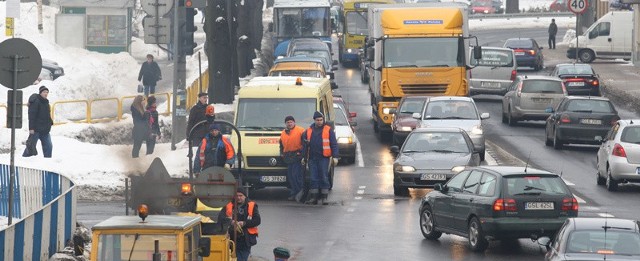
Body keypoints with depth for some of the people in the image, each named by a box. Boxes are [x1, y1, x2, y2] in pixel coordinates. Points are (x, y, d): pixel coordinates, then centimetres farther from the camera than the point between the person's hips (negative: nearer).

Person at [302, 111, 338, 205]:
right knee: (313, 178, 4)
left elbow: (334, 144, 1)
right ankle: (313, 198, 8)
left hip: (324, 158, -3)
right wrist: (304, 158, 15)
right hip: (312, 158, 3)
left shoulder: (328, 130, 2)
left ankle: (324, 197, 4)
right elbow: (305, 145, 18)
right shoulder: (308, 131, 11)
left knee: (324, 177, -2)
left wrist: (335, 157, -7)